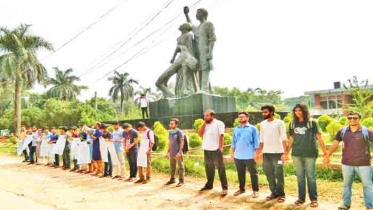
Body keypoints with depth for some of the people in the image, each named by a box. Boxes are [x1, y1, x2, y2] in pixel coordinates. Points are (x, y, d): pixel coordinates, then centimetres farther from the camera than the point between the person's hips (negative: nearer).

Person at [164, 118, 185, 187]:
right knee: (172, 167, 15)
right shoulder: (170, 132, 11)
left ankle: (181, 181, 8)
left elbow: (182, 142, -12)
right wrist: (168, 152, 15)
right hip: (171, 153, 7)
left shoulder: (179, 132, -9)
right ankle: (172, 180, 26)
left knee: (180, 167, 1)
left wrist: (179, 152, -17)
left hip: (178, 153, -7)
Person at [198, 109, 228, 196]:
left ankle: (224, 187, 1)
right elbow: (200, 134, 3)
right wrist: (204, 124, -2)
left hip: (216, 150, -7)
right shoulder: (205, 125, 14)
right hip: (206, 150, 7)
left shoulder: (219, 123, -6)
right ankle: (209, 184, 30)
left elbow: (221, 136, -11)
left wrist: (220, 147, -17)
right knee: (209, 168, 16)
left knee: (220, 168, -3)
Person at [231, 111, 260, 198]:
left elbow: (256, 142, -4)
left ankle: (255, 190, 12)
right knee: (240, 174, 13)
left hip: (250, 156, -4)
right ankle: (241, 189, 26)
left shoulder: (253, 128, -2)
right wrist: (232, 153, 11)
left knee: (253, 173, 3)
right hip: (238, 156, 4)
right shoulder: (235, 129, 11)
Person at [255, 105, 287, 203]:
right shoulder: (262, 124, 11)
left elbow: (283, 138, -7)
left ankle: (281, 194, 13)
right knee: (269, 174, 9)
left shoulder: (279, 123, -2)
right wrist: (258, 153, 11)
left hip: (277, 152, -5)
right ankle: (274, 192, 21)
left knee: (279, 174, 0)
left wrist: (285, 152, -15)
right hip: (266, 153, 5)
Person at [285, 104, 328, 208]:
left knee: (311, 177, 3)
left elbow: (319, 138, -3)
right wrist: (286, 153, 14)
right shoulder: (292, 124, 9)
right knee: (300, 177, 10)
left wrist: (325, 152, -8)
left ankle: (314, 199, 14)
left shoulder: (312, 122, -1)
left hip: (310, 154, -3)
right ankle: (301, 198, 20)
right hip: (296, 154, 3)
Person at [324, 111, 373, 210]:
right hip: (347, 163, 3)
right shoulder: (342, 131, 1)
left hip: (363, 164, -3)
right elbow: (334, 144, 10)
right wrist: (327, 156, 13)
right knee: (346, 184, 13)